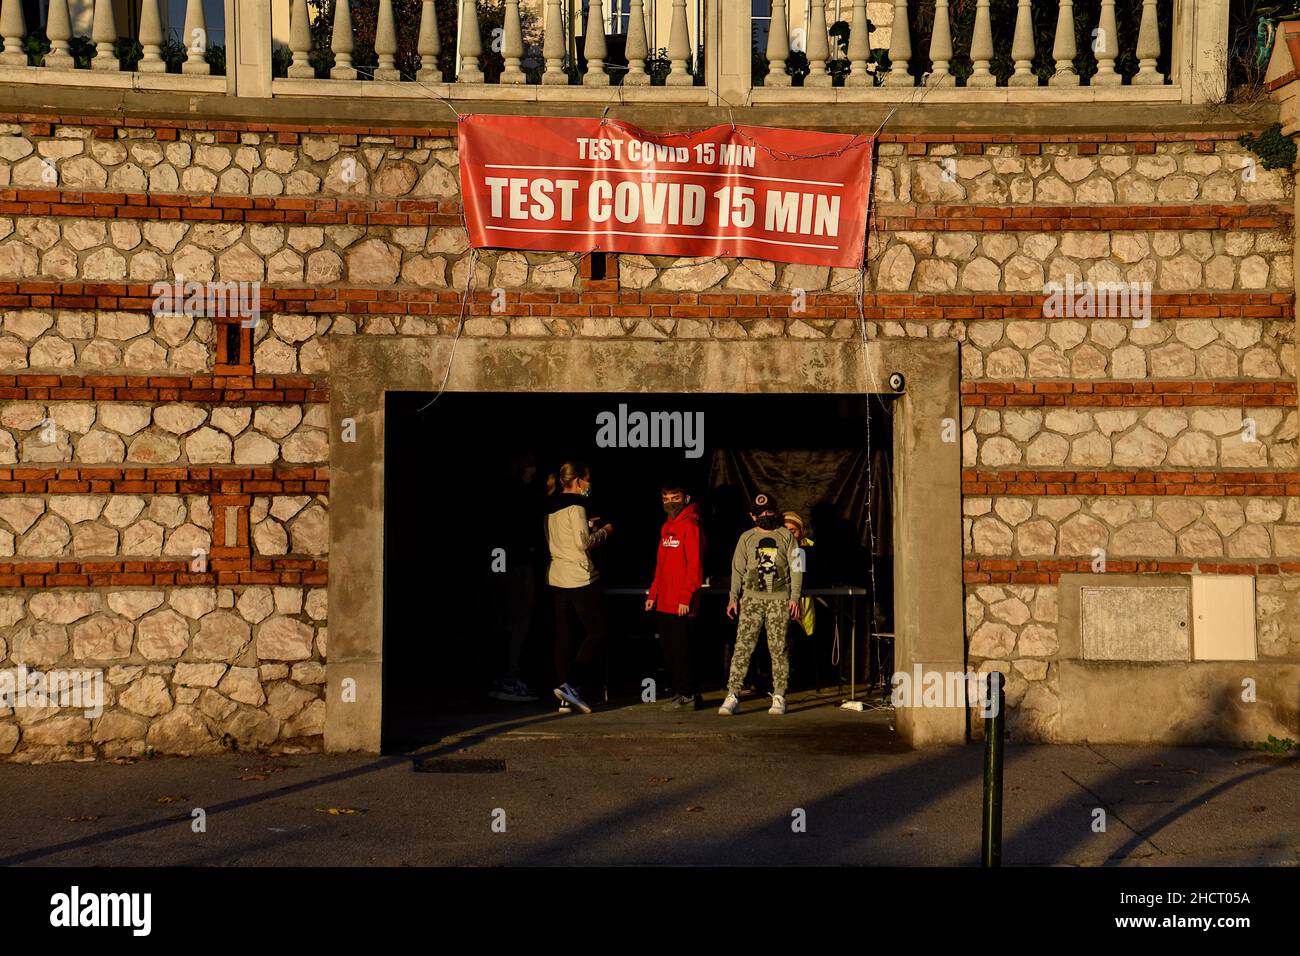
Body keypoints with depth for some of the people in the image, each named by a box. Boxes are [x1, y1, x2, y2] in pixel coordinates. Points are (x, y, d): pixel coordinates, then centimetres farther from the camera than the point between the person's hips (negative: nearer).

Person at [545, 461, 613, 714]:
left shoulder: (551, 507, 14)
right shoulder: (575, 506, -11)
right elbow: (584, 542, -15)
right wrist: (604, 531, 1)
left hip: (557, 577, 9)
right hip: (579, 578, -9)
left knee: (565, 637, 8)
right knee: (598, 630, -2)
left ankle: (566, 698, 7)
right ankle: (571, 684, -12)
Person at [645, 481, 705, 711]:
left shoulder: (690, 526, -9)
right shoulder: (666, 527, 18)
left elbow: (694, 565, -15)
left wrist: (686, 597, -19)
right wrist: (653, 594, 16)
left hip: (681, 604, -9)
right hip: (664, 602, 9)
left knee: (681, 649, -6)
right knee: (669, 650, 10)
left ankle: (687, 695, 1)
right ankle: (682, 692, 17)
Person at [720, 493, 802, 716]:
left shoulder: (786, 536, 6)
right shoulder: (746, 538, 10)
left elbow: (795, 568, 5)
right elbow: (738, 570, 10)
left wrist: (794, 597, -3)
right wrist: (733, 598, 3)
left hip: (779, 599, -1)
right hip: (752, 598, 1)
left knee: (778, 649, 0)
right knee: (742, 647, -7)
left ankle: (779, 697, 7)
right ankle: (732, 696, -8)